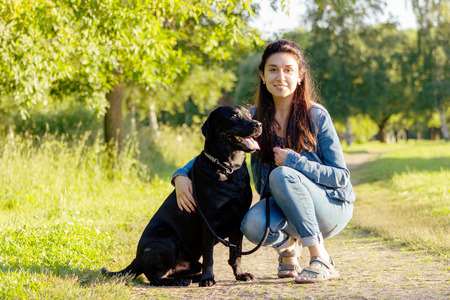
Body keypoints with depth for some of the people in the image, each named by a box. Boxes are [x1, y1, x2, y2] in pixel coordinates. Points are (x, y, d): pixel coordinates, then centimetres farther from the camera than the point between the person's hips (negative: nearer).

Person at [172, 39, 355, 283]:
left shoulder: (316, 116, -12)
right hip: (285, 207, 3)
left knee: (281, 174, -32)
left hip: (332, 207, -3)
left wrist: (294, 161, -24)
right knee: (253, 225, -31)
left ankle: (322, 261, -25)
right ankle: (288, 245, 6)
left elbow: (341, 176, -10)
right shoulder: (253, 118, -2)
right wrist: (181, 175, -14)